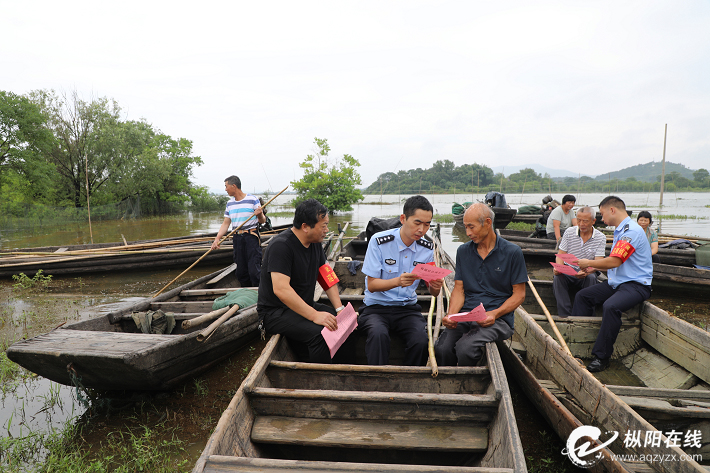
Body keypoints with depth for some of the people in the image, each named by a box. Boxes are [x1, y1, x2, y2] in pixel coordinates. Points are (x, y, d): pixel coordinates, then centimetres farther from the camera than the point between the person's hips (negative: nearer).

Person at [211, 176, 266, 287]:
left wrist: (260, 215, -26)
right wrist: (217, 238, 1)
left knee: (254, 271, -10)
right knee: (241, 272, 8)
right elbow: (226, 223, 13)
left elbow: (262, 221, -3)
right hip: (237, 238, 6)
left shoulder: (252, 200, -5)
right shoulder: (230, 203, 12)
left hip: (251, 237, -6)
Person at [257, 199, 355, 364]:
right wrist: (314, 315, -36)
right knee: (319, 333, -31)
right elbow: (280, 289, -31)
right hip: (275, 312, -8)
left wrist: (339, 309, -2)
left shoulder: (315, 243, 5)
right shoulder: (281, 245, -21)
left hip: (305, 306, 8)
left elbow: (327, 278, 12)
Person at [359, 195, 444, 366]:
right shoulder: (379, 241, -10)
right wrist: (398, 281, -29)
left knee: (421, 340, -26)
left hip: (408, 308, 3)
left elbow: (433, 292, 6)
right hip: (376, 307, -3)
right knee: (379, 334, -34)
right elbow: (372, 285, -10)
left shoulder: (427, 249, 3)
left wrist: (435, 286, -19)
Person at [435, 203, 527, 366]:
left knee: (465, 348, -30)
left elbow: (519, 294, 2)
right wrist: (451, 315, -8)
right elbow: (459, 290, 12)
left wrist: (494, 314, -14)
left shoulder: (512, 252, 1)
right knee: (442, 348, -26)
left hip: (498, 319, -3)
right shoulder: (463, 251, 13)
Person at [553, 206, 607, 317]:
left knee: (591, 278, -35)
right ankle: (564, 315, -30)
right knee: (558, 277, -31)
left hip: (587, 274, -1)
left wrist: (587, 271, -34)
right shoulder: (569, 232, 2)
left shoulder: (600, 238, -3)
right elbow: (561, 254, 2)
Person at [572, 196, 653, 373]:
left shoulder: (631, 230, -17)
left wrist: (589, 263, -9)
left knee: (611, 306, -34)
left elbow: (614, 261, -24)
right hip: (616, 283, 10)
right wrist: (591, 269, 12)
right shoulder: (620, 231, 16)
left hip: (636, 285, -10)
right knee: (582, 296, 2)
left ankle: (602, 357, -25)